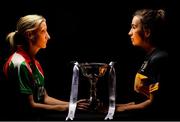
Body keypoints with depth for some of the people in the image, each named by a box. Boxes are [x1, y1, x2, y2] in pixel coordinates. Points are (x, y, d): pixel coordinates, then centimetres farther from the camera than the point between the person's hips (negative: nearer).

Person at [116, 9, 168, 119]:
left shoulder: (159, 59, -15)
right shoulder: (150, 57, 13)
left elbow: (154, 103, -18)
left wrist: (120, 109, -10)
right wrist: (118, 106, 7)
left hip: (153, 117, -8)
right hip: (141, 117, 8)